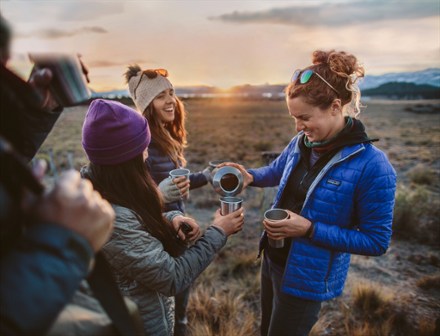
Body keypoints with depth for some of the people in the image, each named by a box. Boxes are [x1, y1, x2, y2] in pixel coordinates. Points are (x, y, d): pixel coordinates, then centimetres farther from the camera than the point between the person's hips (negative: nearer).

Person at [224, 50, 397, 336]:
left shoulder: (372, 166, -25)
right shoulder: (301, 142, -6)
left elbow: (376, 242, -18)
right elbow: (276, 171, 14)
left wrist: (309, 229, -27)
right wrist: (250, 176, -9)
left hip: (307, 278, -6)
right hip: (273, 260, 7)